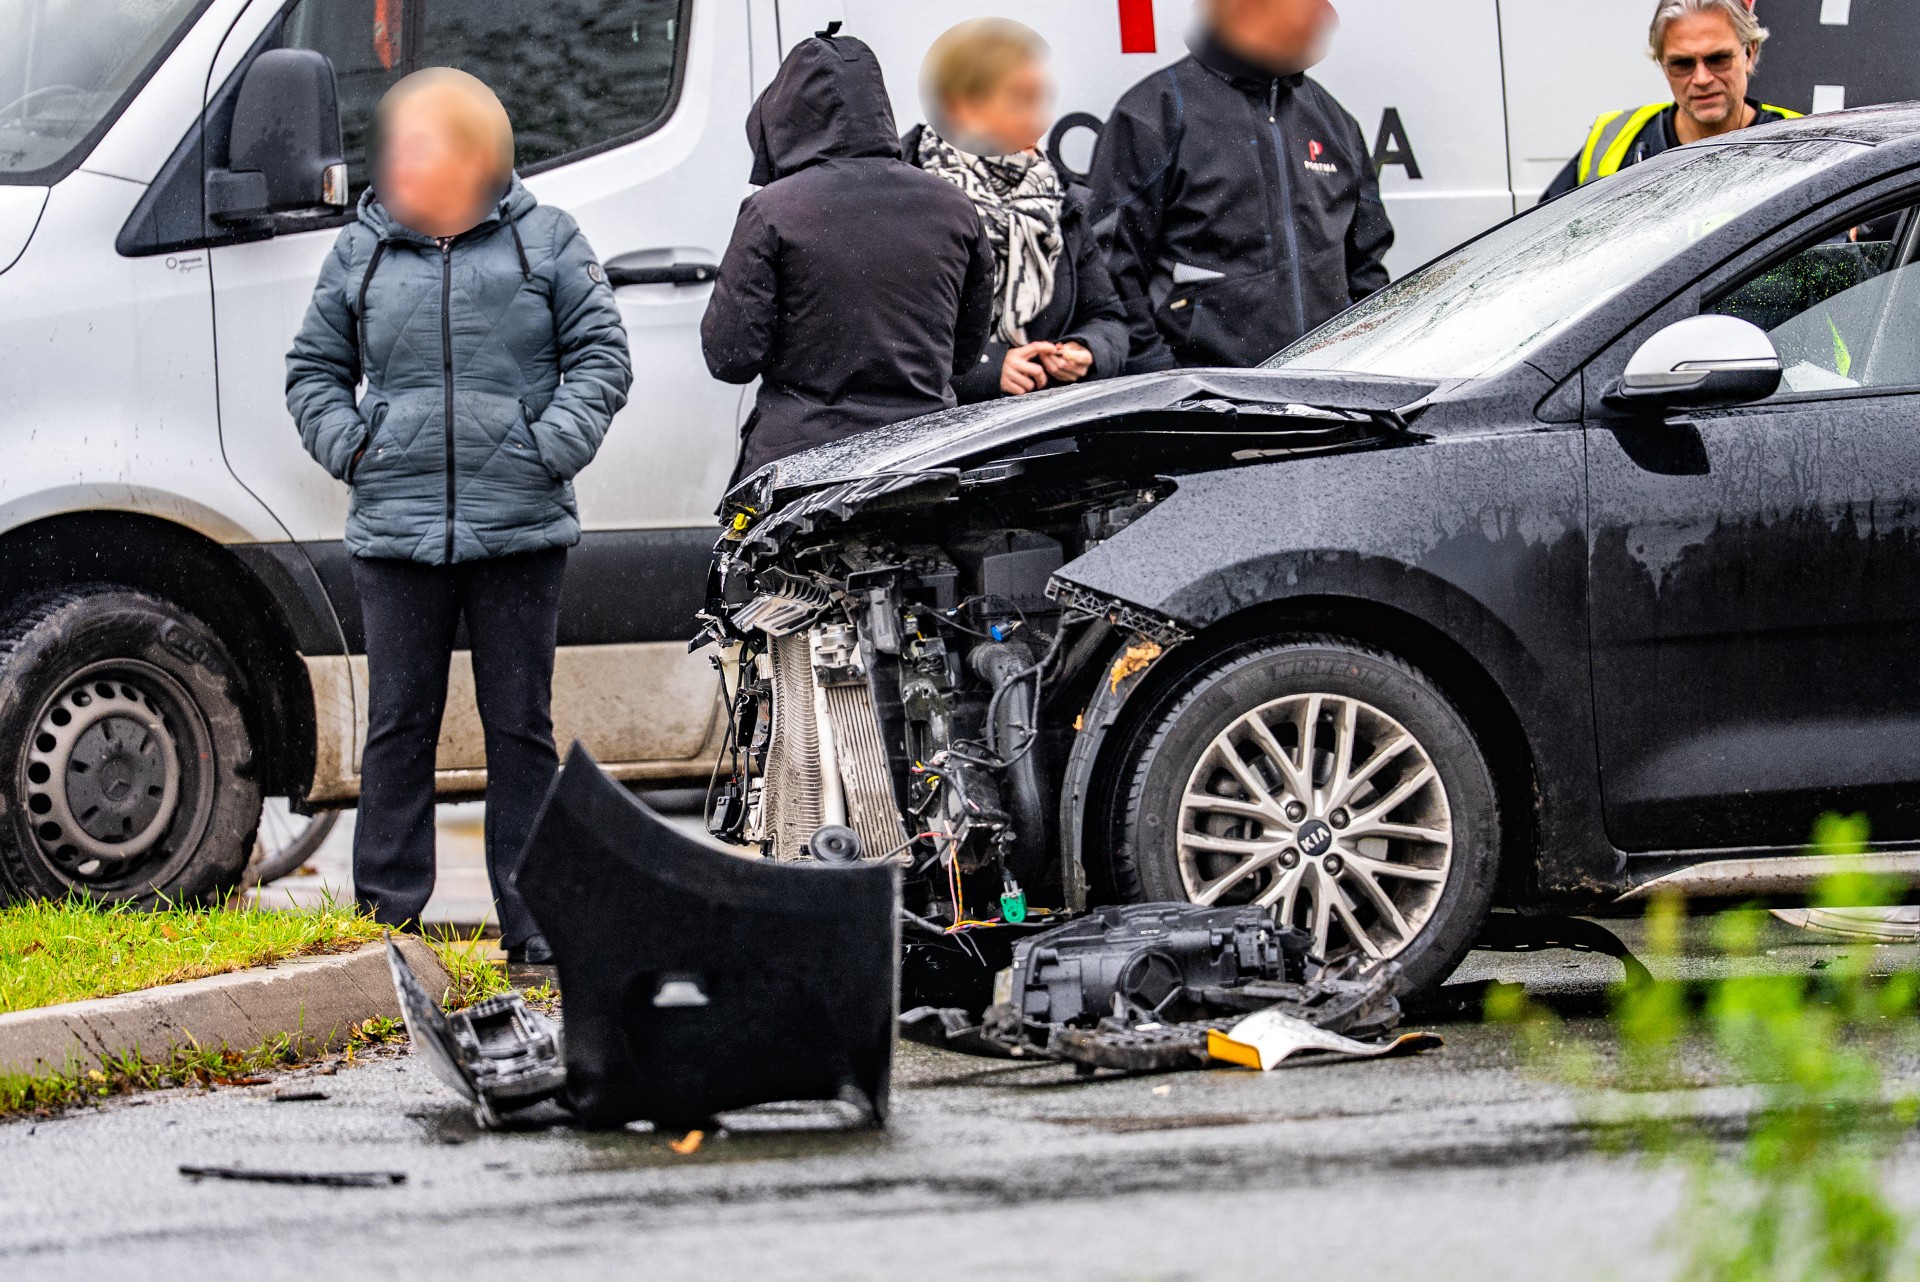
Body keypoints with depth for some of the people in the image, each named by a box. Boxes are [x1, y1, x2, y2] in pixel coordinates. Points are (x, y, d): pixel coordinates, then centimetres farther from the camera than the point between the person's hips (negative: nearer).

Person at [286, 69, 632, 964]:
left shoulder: (544, 242, 4)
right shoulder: (360, 252, 9)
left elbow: (601, 356, 5)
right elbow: (314, 369, 17)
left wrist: (552, 445, -8)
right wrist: (349, 446, 0)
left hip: (520, 527, -1)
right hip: (395, 529, 1)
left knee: (520, 724, 4)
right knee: (398, 724, 3)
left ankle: (533, 925, 10)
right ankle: (386, 918, 8)